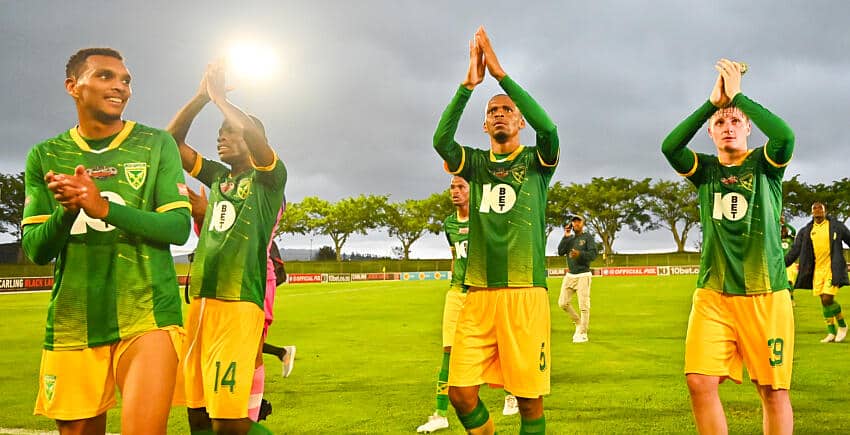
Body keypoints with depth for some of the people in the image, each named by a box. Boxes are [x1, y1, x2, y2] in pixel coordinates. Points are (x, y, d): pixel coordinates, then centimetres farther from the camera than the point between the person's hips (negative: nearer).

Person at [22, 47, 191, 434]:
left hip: (148, 315, -2)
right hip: (71, 324, 3)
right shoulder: (45, 156, 9)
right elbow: (35, 251, 5)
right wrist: (65, 211, -16)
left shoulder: (157, 144, 4)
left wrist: (105, 208, -19)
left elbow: (179, 228, -5)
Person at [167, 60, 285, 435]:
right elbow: (171, 140, 18)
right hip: (199, 301, 7)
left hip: (238, 303, -7)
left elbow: (253, 134, -16)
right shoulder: (218, 178, 21)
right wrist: (201, 95, 9)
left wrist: (219, 95, -2)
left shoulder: (268, 178, 3)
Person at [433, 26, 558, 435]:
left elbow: (547, 126, -15)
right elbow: (440, 139, -6)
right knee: (460, 392, 0)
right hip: (478, 294, 3)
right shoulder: (476, 163, 13)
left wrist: (501, 73, -16)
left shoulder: (537, 162, 7)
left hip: (525, 294, -3)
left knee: (529, 397, 0)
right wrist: (469, 84, -14)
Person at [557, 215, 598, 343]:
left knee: (584, 305, -6)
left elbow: (594, 254, -12)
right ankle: (578, 322, 24)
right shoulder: (569, 238, 14)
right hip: (570, 275, 6)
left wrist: (580, 254, -28)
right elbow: (560, 252, 1)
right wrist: (566, 237, -6)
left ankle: (582, 333, 1)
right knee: (563, 303, 4)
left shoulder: (587, 237, -1)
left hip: (583, 275, -6)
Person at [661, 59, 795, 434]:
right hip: (713, 294, 2)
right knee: (700, 381, -8)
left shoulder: (765, 163, 4)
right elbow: (669, 146, -11)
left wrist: (737, 95, -14)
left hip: (766, 294, -1)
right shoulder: (705, 169, 9)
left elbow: (785, 135, -19)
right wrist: (712, 102, -15)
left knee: (773, 389, 1)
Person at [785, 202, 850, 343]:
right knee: (824, 302, 6)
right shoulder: (805, 231, 9)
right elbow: (794, 252, 9)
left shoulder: (836, 226, 1)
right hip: (817, 270, 4)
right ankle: (831, 332, 19)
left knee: (827, 299, -13)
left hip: (833, 269, -4)